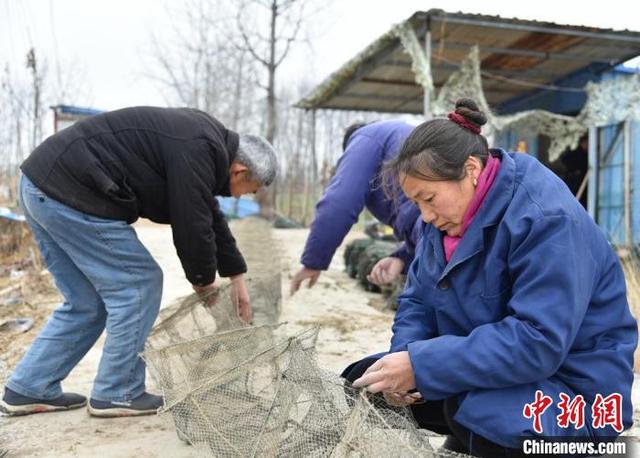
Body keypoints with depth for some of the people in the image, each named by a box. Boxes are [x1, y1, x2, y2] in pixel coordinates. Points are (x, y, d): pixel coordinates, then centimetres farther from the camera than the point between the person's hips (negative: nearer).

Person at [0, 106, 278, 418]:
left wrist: (236, 276, 24)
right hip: (70, 194, -10)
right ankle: (116, 394, 9)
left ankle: (29, 389, 23)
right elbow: (192, 226, -13)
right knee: (138, 284, -1)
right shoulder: (197, 152, -15)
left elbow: (209, 216, 23)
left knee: (87, 302, 16)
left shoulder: (202, 139, 17)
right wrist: (204, 279, 6)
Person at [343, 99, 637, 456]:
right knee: (361, 381, 0)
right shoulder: (449, 217, 1)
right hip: (483, 368, 8)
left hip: (571, 387, -7)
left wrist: (420, 366, -32)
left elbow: (538, 342, -31)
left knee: (475, 409, -38)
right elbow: (418, 301, 5)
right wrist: (405, 358, -16)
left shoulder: (548, 219, -25)